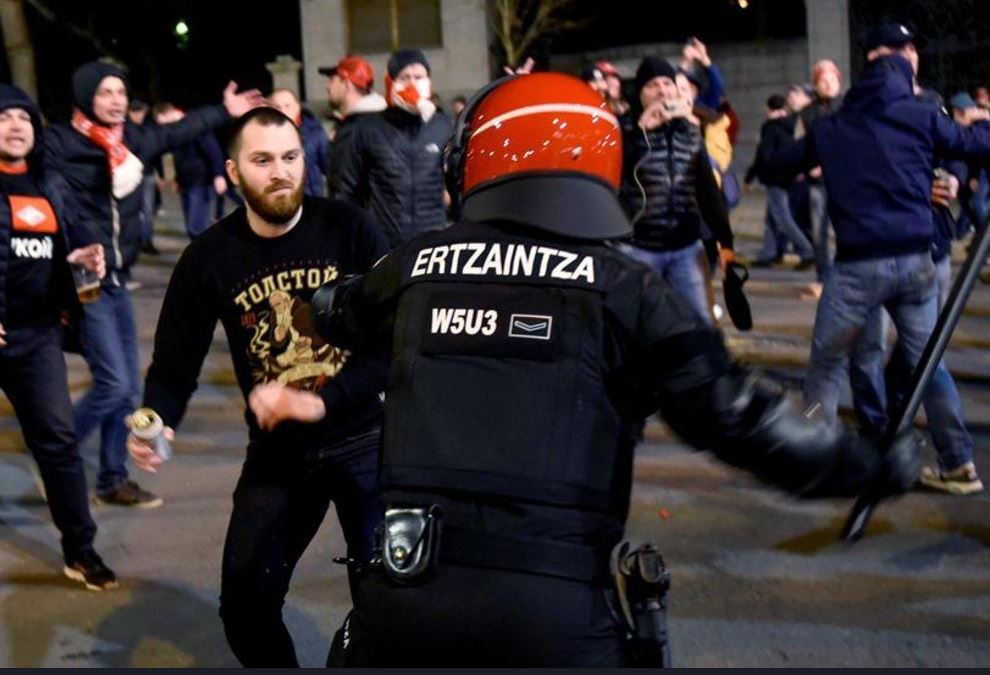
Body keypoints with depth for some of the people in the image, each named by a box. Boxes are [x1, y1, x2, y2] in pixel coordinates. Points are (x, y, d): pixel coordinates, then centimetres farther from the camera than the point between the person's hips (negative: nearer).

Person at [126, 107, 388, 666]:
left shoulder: (350, 230, -11)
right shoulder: (209, 258, -5)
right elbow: (176, 362, -1)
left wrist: (321, 401, -25)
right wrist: (155, 421, -22)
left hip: (363, 436, -2)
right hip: (277, 450, 2)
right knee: (245, 601, 2)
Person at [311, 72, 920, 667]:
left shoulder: (415, 266, 10)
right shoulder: (624, 290, 0)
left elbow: (334, 313, 33)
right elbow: (736, 416, -5)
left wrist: (314, 302, 58)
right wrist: (872, 465, 9)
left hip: (405, 590, 2)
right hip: (556, 609, -2)